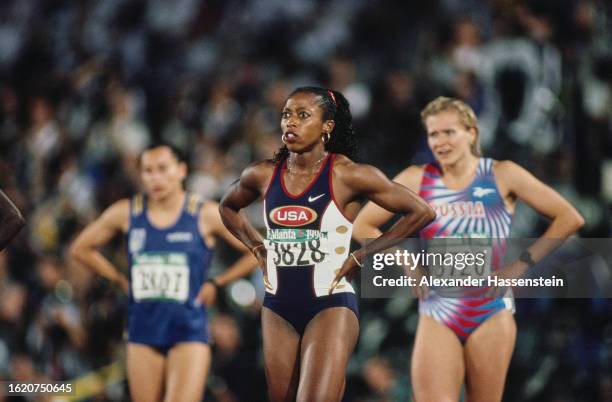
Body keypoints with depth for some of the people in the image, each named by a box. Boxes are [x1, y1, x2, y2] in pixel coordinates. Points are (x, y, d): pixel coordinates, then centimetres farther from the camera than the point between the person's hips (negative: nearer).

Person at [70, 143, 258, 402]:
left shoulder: (205, 215, -4)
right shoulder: (126, 213, 3)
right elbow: (81, 249, 16)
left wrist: (216, 284, -2)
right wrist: (121, 281, 9)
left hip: (189, 332, -3)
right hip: (143, 332, 3)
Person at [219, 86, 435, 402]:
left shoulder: (347, 175, -10)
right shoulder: (263, 175, 2)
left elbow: (420, 212, -7)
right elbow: (228, 208, 25)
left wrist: (361, 257, -6)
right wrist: (258, 248, 10)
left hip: (330, 306, -5)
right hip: (278, 308, 5)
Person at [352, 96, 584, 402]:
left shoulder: (502, 175, 1)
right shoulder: (417, 180, 3)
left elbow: (569, 218, 3)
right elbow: (363, 226, 9)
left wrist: (522, 264, -2)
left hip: (491, 315, 0)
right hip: (437, 315, 0)